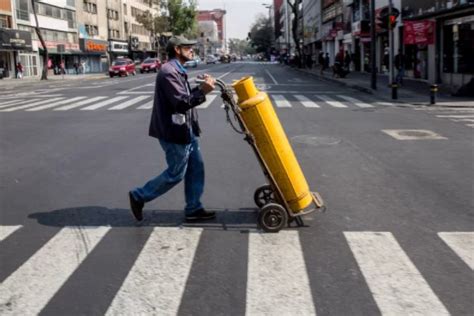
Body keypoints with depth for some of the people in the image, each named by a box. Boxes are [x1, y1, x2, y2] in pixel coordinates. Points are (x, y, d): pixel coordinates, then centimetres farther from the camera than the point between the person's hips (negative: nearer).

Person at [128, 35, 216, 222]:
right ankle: (139, 196, 16)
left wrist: (201, 87, 2)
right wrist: (202, 92, -28)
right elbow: (181, 103, -26)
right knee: (175, 174, 1)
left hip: (186, 130, 11)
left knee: (196, 169, 13)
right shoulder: (168, 72, -20)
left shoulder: (177, 71, 14)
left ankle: (193, 209, 22)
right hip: (174, 133, -11)